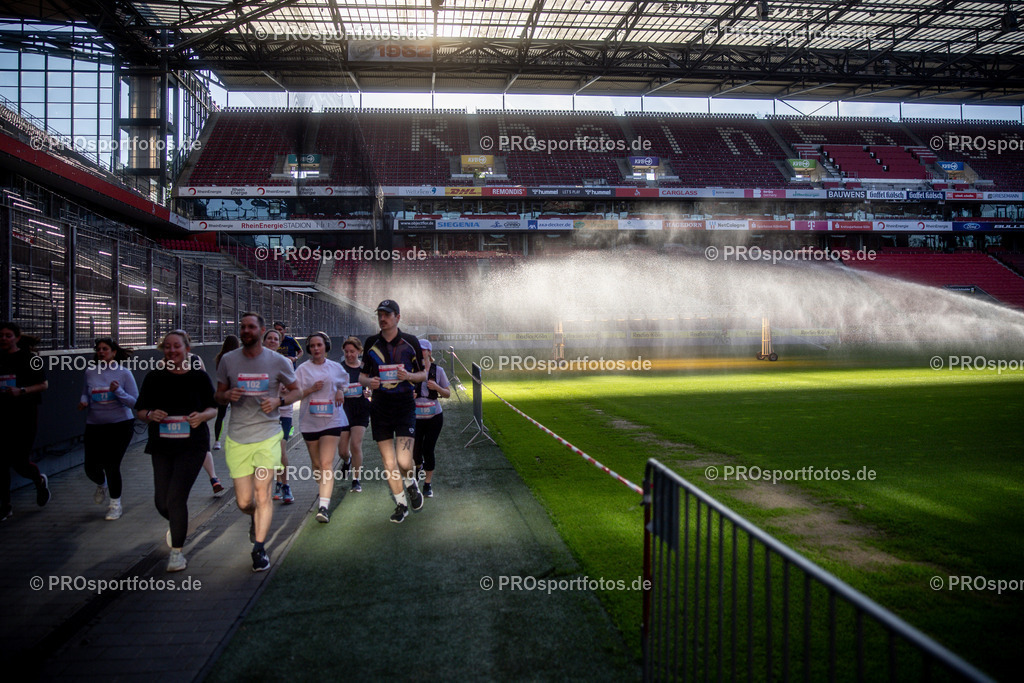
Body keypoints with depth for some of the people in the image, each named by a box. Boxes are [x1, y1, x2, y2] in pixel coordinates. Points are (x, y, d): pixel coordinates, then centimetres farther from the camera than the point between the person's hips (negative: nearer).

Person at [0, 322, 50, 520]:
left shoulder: (29, 358, -4)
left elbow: (44, 385, -3)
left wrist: (21, 391, -17)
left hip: (25, 414, -4)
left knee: (19, 462, -4)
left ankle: (40, 481, 30)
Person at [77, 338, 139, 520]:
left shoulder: (124, 373, -6)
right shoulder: (90, 372, 2)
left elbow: (134, 402, -7)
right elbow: (85, 393, 17)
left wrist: (118, 391, -23)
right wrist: (83, 401, -5)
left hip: (121, 425, -3)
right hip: (94, 425, 3)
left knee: (112, 465, -7)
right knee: (92, 468, 3)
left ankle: (115, 504, 14)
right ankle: (102, 485, 41)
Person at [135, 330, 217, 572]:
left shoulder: (199, 377, -1)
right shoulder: (154, 378, 3)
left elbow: (213, 408, 5)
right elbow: (139, 411, 7)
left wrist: (202, 416, -17)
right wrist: (150, 415, -15)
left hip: (192, 445, -3)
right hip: (161, 445, 3)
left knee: (176, 496, -11)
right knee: (162, 500, 5)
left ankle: (177, 552, 5)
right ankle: (178, 524, 42)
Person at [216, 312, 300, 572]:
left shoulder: (278, 361, -1)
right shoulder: (228, 360, 4)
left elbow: (295, 390, 10)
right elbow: (218, 396, 13)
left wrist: (279, 400, -11)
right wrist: (227, 395, -11)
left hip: (268, 436, -2)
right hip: (237, 438, 2)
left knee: (262, 494, -8)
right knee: (244, 502, 4)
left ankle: (259, 549, 7)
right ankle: (257, 519, 39)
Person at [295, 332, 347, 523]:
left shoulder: (336, 368, 7)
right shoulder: (303, 369, 2)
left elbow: (344, 384, 23)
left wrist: (340, 391, 1)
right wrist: (311, 389, -16)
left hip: (331, 420, -1)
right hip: (310, 421, 1)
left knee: (327, 464, -13)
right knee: (316, 464, 13)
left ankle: (324, 506, -19)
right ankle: (326, 492, 38)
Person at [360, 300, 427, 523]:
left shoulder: (410, 342, 1)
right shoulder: (371, 343, 7)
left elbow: (423, 375, 6)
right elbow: (362, 375, 14)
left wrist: (409, 376, -15)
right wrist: (368, 382, -10)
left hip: (405, 406, -2)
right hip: (379, 408, 2)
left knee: (404, 461, -12)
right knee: (388, 462, 3)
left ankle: (411, 484, 22)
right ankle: (401, 503, 21)